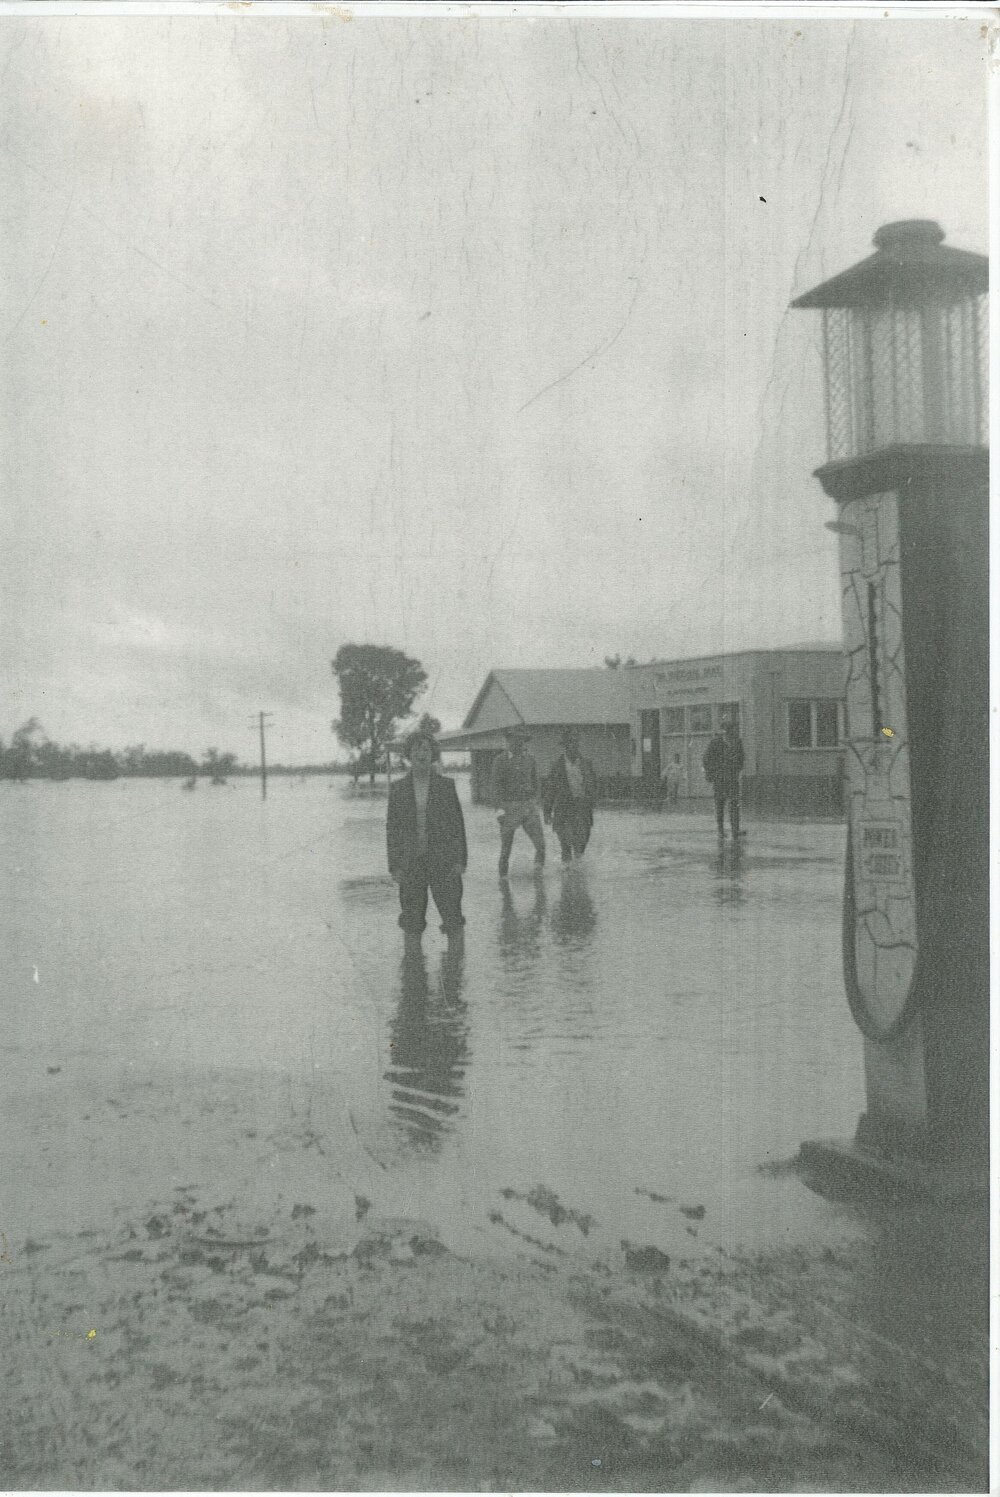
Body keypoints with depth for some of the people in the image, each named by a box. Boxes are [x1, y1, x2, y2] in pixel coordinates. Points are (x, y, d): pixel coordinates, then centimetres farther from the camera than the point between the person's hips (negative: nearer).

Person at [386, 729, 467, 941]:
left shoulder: (446, 785, 2)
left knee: (452, 918, -1)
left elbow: (458, 824, 3)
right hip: (411, 864, 1)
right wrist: (394, 866, 0)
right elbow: (392, 828, 5)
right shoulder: (398, 788, 3)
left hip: (443, 861, -1)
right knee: (412, 922, 3)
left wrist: (460, 860, -4)